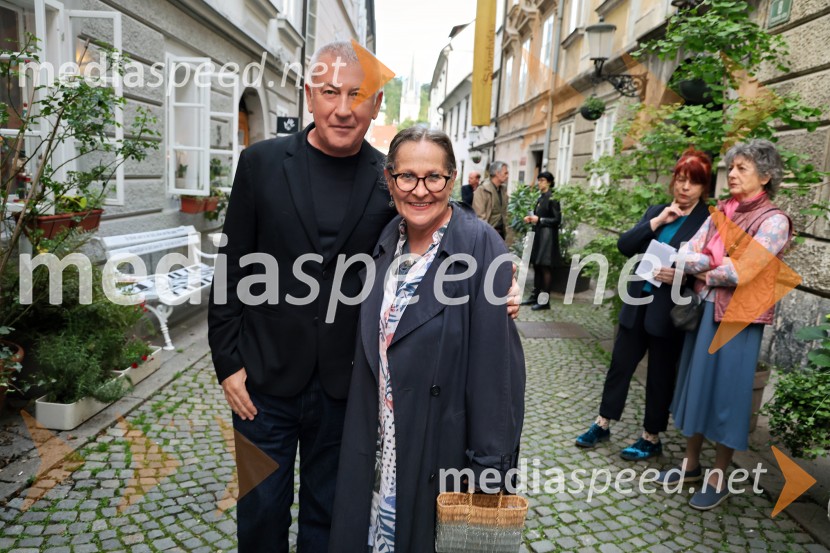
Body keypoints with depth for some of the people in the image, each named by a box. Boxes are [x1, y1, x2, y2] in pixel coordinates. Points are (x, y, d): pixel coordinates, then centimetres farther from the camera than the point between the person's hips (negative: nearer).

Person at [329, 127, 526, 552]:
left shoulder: (480, 246, -18)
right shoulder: (387, 241, 1)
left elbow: (497, 362, -19)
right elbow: (372, 345, 9)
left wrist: (490, 468, -16)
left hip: (442, 446, -5)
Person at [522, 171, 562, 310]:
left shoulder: (552, 199, -11)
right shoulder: (541, 198, 13)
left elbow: (557, 219, -14)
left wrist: (539, 219, -17)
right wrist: (531, 218, 4)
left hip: (547, 235, -9)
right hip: (538, 234, 9)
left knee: (545, 267, -5)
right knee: (536, 266, 11)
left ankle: (544, 300, 0)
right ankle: (535, 296, 19)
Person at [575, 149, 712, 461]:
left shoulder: (709, 221, -6)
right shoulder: (657, 211, 8)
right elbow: (625, 246, -2)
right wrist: (657, 221, -11)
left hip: (670, 312, -4)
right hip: (637, 304, 5)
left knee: (660, 375, 9)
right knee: (620, 365, 13)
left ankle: (651, 438, 26)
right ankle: (602, 425, 29)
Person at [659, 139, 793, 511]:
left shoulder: (773, 220, -11)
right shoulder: (721, 212, 8)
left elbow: (740, 272, -18)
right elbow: (687, 252, -2)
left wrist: (702, 272, -4)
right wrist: (707, 264, -21)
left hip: (738, 317, -6)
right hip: (703, 309, 7)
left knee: (726, 391, 3)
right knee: (696, 383, 13)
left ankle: (719, 477, 19)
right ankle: (691, 462, 29)